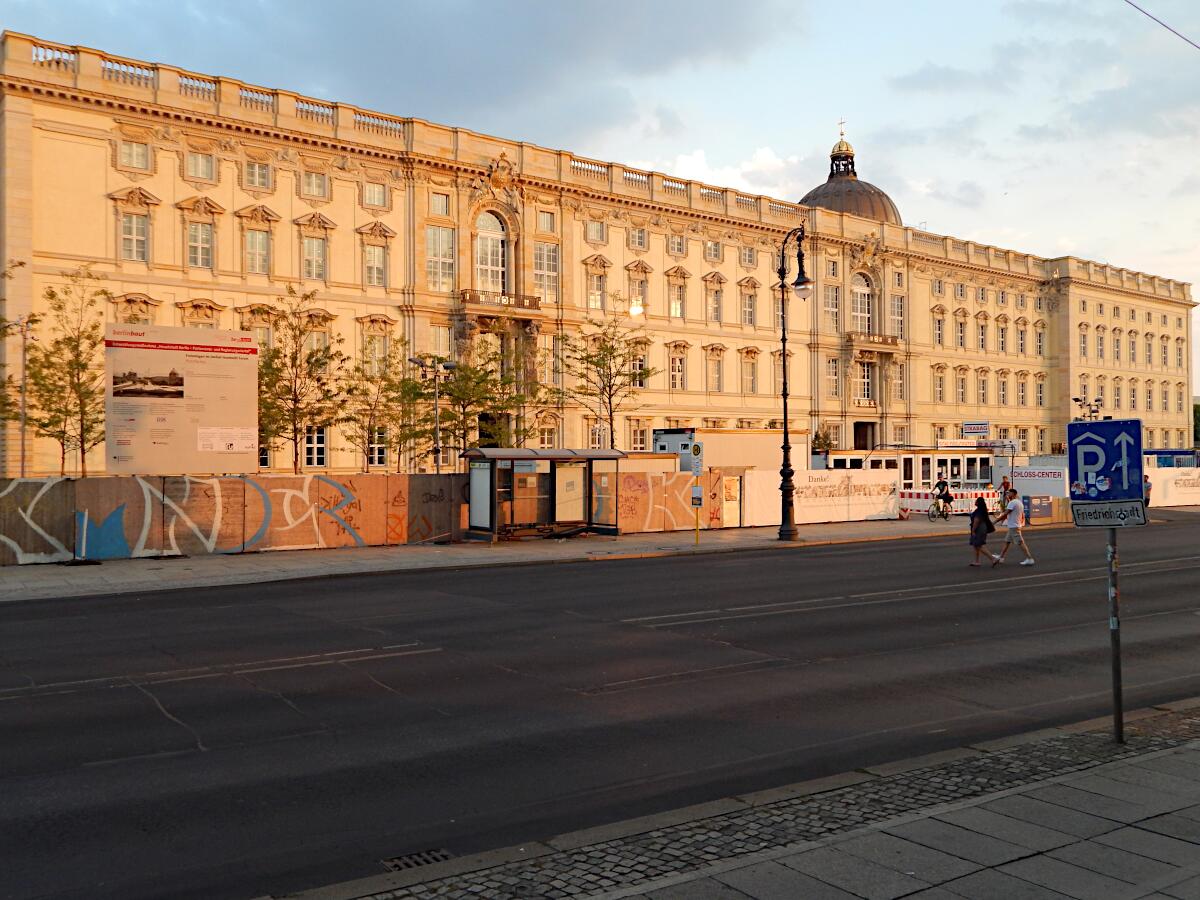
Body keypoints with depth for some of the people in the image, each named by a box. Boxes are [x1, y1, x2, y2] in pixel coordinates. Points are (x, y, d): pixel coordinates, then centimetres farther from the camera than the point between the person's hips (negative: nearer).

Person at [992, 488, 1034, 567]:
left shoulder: (1012, 502, -16)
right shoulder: (1019, 502, 15)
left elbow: (1005, 513, -19)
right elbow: (1023, 516, 19)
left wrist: (996, 520, -11)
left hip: (1013, 526, -10)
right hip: (1014, 525, 10)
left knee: (1021, 542, -9)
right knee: (1007, 542, 15)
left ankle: (1029, 559, -8)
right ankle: (1001, 557, 21)